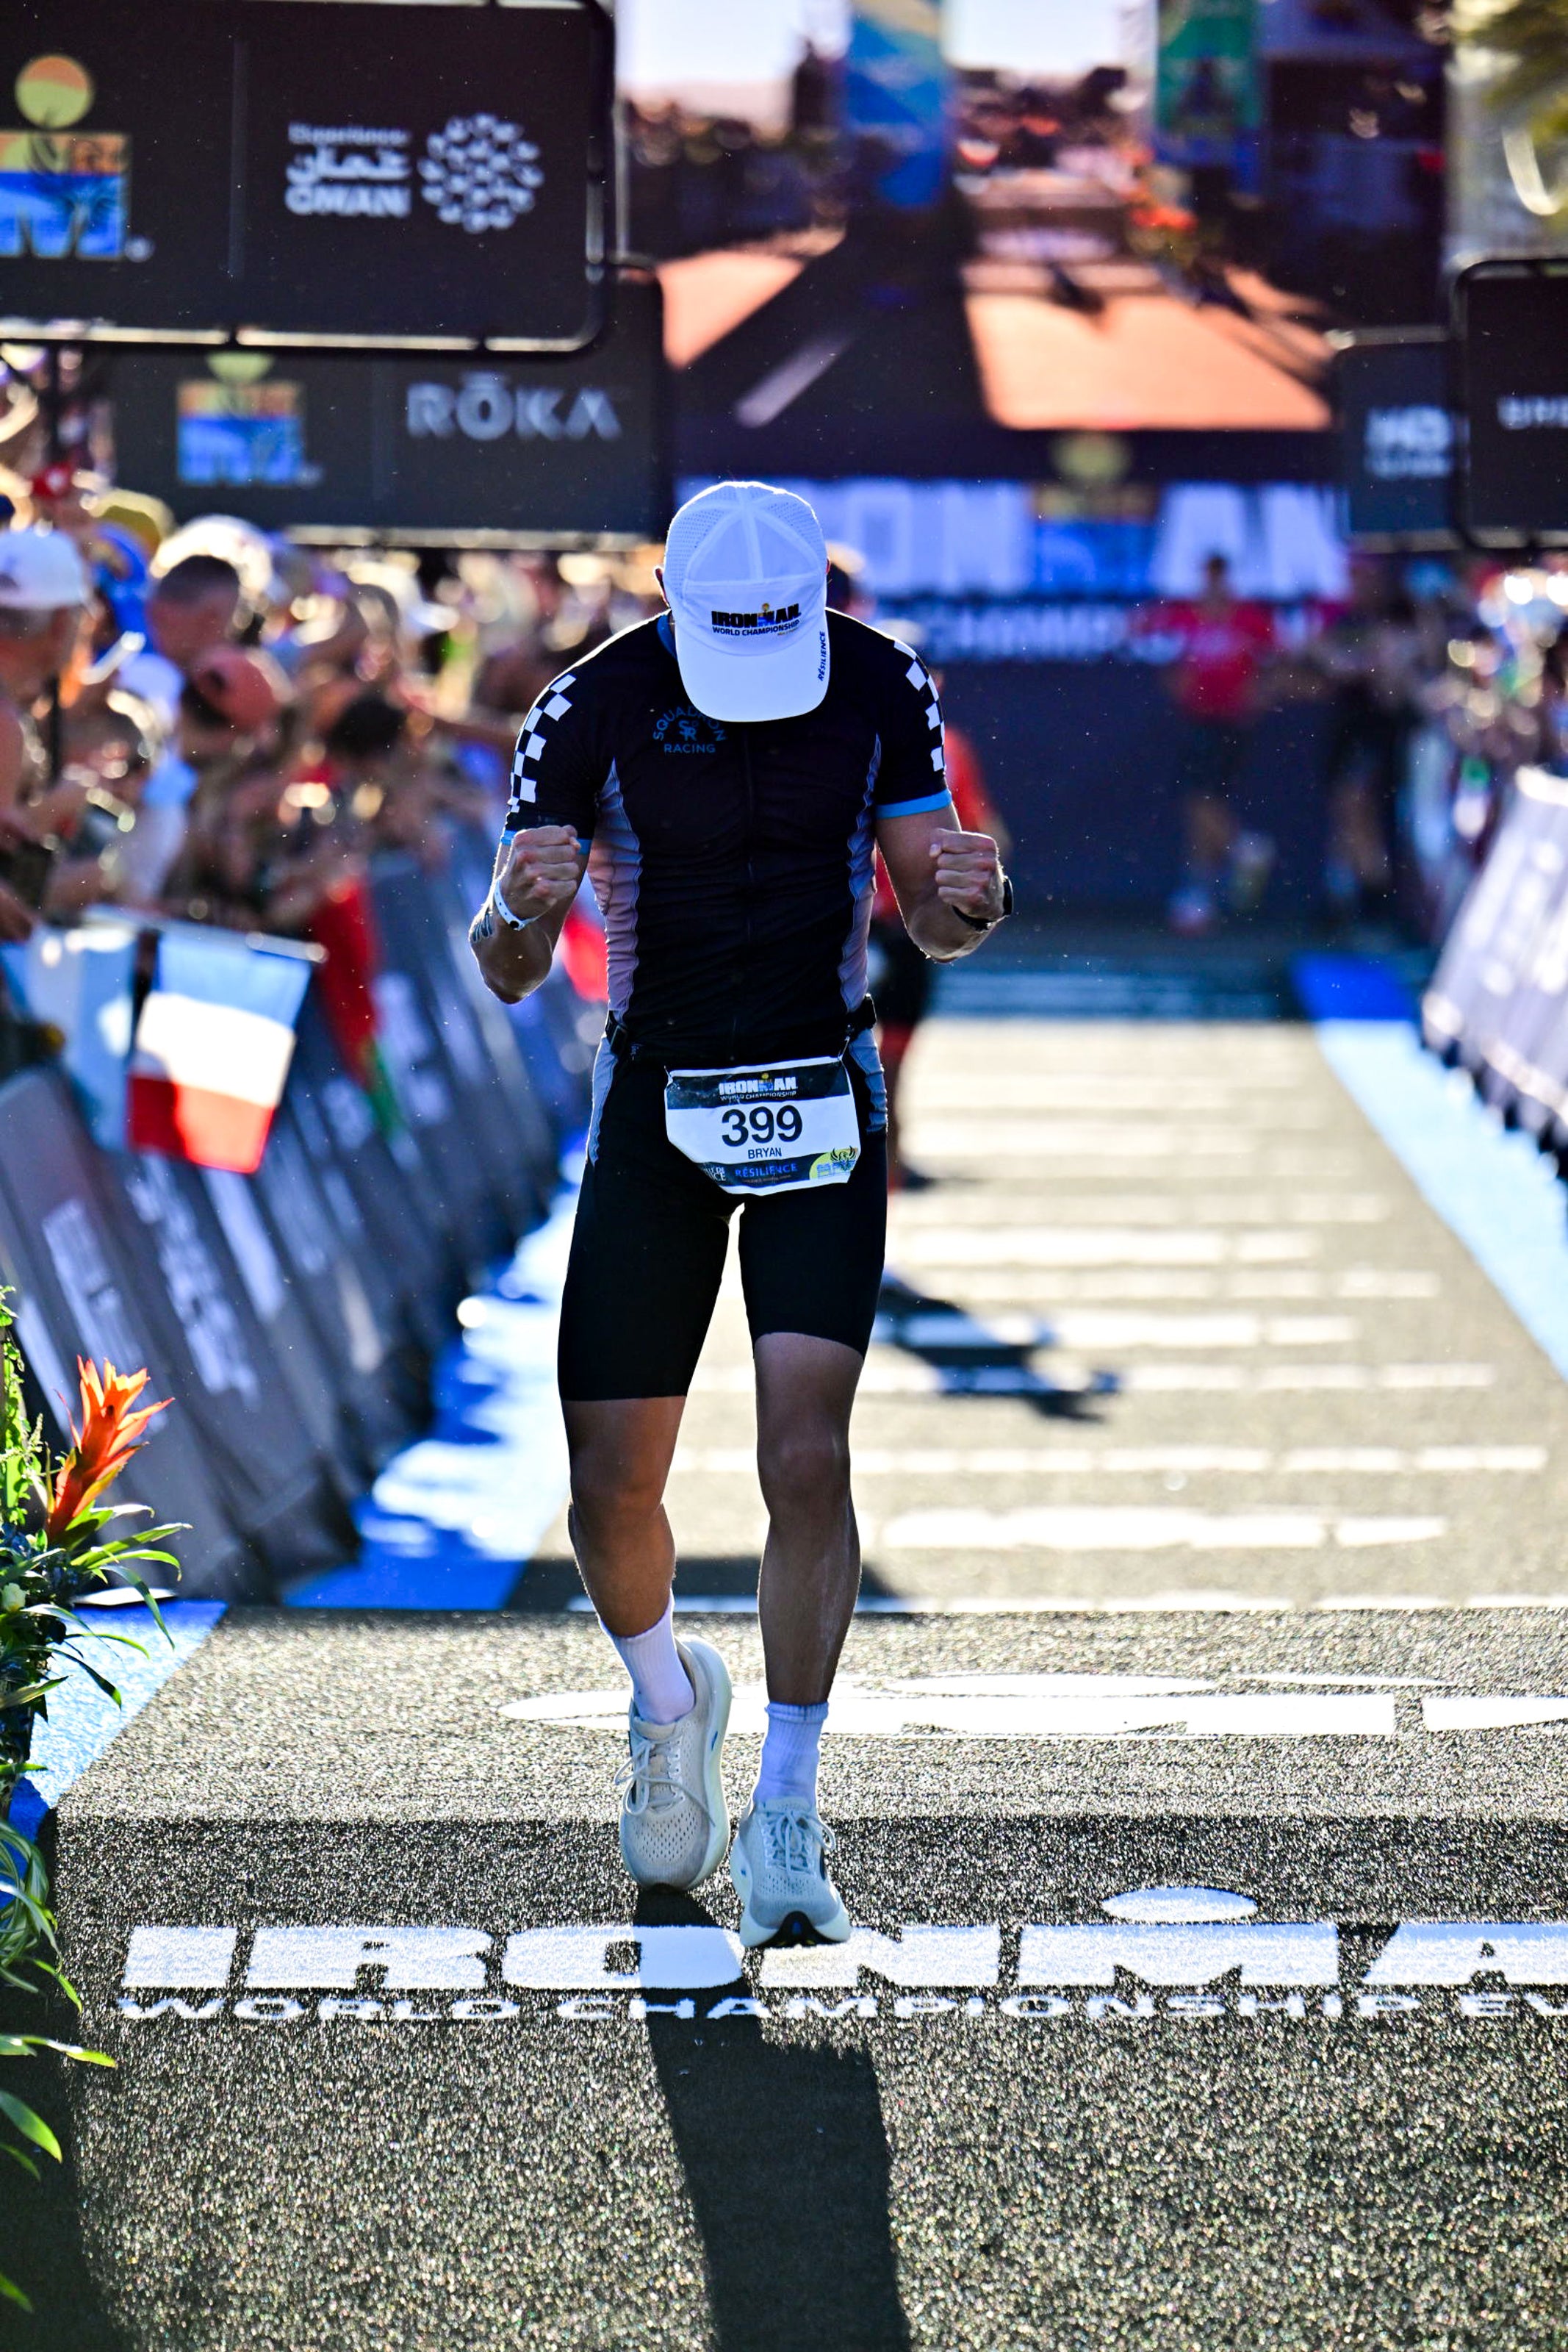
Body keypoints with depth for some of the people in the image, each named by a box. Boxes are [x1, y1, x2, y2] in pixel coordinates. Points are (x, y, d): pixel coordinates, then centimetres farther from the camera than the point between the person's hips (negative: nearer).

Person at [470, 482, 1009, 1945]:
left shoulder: (883, 690, -6)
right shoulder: (596, 708, -11)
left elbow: (930, 916, 0)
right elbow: (508, 972, -12)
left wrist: (966, 898, -25)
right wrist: (523, 906, -36)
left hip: (823, 1099, 0)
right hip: (656, 1109, 0)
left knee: (806, 1459, -14)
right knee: (611, 1489, 0)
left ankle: (786, 1814, -8)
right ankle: (666, 1695, 32)